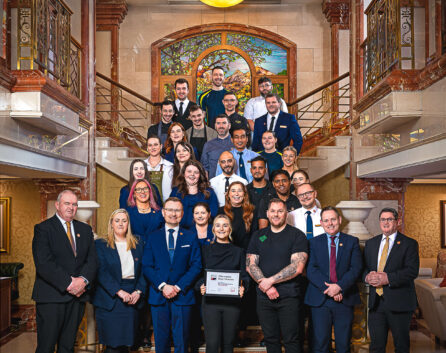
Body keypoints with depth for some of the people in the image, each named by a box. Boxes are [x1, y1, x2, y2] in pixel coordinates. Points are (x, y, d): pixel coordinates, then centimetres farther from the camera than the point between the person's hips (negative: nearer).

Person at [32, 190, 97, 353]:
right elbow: (43, 263, -14)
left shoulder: (85, 229, 14)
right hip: (51, 297, -5)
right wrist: (68, 283, -19)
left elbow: (92, 260, 6)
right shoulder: (43, 228, -3)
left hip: (78, 296, 5)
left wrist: (83, 280, -13)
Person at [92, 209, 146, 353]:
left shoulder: (138, 245, 13)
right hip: (110, 301, -3)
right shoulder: (101, 244, 3)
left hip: (132, 301, 3)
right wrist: (119, 291, -15)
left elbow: (143, 271, 10)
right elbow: (101, 272, -7)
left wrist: (138, 291, -7)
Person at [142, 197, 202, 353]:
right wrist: (162, 286, -12)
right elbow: (146, 267, 2)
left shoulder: (190, 238, 7)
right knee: (161, 340, 6)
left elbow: (196, 266, 1)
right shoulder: (153, 237, 8)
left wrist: (178, 287, -10)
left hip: (182, 295, -1)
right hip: (158, 296, 1)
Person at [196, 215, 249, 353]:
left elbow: (245, 275, 8)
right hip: (210, 301, -1)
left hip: (232, 301, 1)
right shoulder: (205, 251, 8)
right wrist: (201, 286, -11)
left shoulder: (238, 252, 10)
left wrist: (242, 287, -12)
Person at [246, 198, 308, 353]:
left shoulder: (297, 235, -1)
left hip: (289, 296, -4)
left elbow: (297, 267, -11)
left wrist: (270, 281, -13)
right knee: (270, 340, 11)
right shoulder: (258, 236, 12)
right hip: (264, 297, 4)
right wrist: (266, 287, -10)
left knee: (292, 340, -1)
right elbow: (250, 265, 5)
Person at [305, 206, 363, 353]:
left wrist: (339, 286, -16)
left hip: (345, 299, 0)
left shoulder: (352, 241, 7)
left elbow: (356, 268, -3)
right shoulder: (314, 242, 8)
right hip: (320, 299, 0)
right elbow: (311, 270, -2)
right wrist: (327, 289, -15)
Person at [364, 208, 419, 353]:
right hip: (375, 301, 4)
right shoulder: (371, 243, 15)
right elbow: (363, 267, 12)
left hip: (399, 303, -4)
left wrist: (388, 278, -22)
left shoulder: (409, 244, -1)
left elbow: (412, 271, -12)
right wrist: (367, 276, -11)